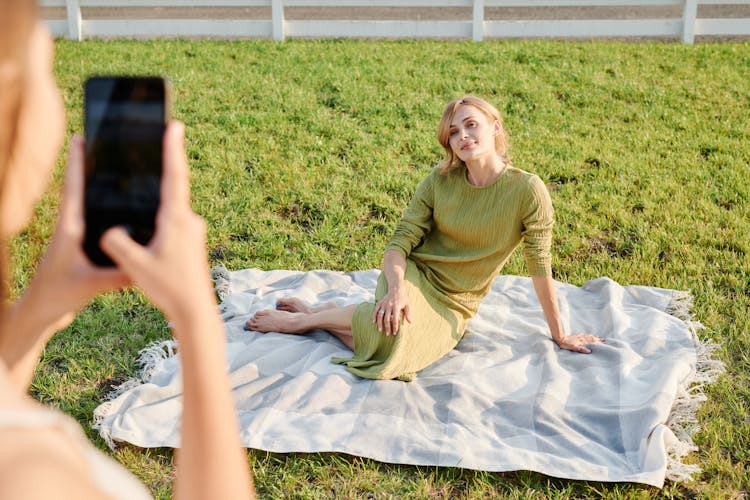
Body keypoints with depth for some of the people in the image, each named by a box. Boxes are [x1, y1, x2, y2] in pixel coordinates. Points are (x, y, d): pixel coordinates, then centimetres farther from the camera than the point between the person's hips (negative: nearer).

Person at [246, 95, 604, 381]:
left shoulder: (527, 191, -13)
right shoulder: (440, 180, -6)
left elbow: (540, 266, -8)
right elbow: (400, 241, -9)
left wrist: (559, 336, -1)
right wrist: (396, 288, -31)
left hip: (452, 307, 0)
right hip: (415, 276, 0)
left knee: (391, 344, -31)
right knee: (394, 327, -37)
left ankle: (318, 313, -4)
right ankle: (303, 318, -10)